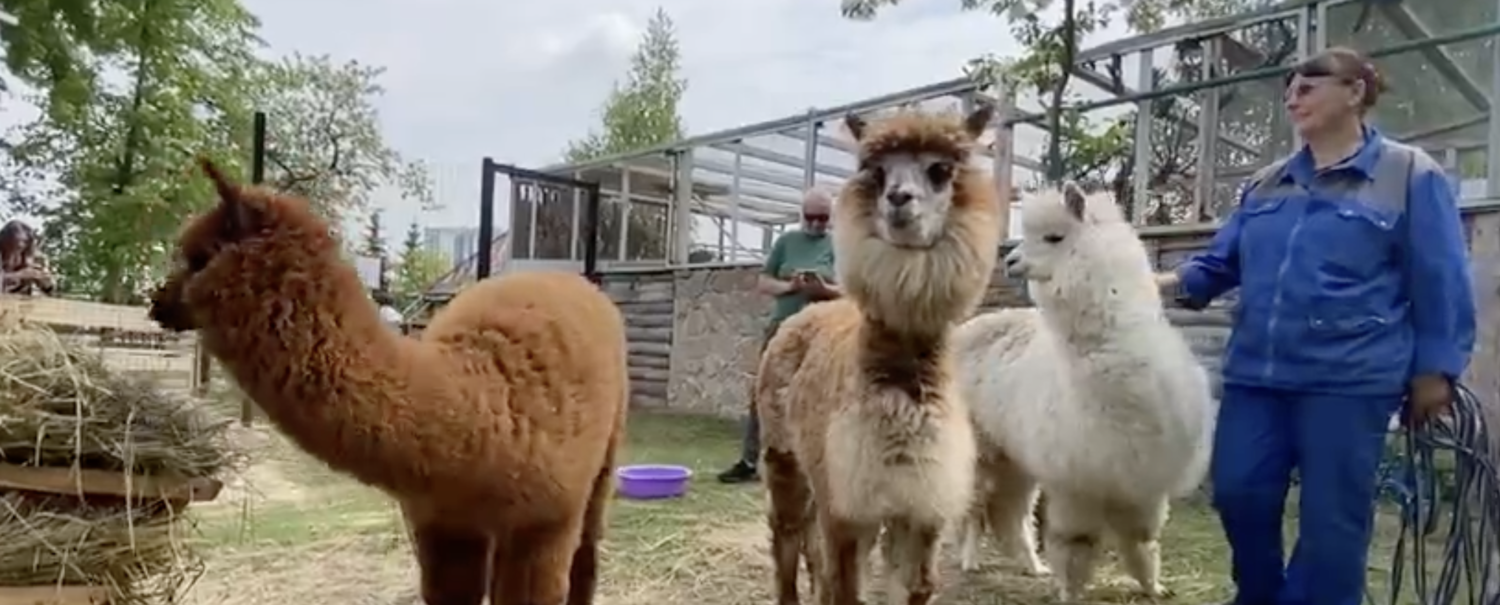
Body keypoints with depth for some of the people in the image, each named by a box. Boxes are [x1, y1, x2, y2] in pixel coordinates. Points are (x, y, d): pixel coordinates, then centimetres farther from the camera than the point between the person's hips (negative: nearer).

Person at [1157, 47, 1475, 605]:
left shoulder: (1410, 175, 2)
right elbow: (1220, 263, 15)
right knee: (1239, 495, 6)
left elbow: (1440, 282, 1)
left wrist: (1434, 370, -3)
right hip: (1255, 373, 5)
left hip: (1348, 379, -4)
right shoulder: (1266, 183, 15)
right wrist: (1167, 282, -4)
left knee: (1332, 516, 3)